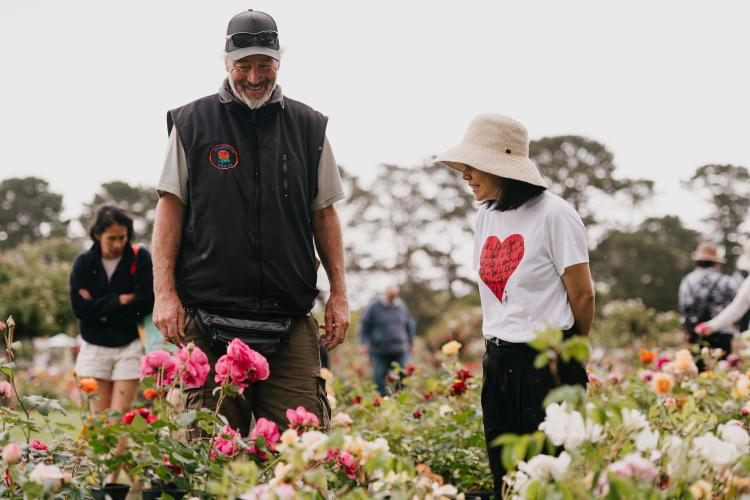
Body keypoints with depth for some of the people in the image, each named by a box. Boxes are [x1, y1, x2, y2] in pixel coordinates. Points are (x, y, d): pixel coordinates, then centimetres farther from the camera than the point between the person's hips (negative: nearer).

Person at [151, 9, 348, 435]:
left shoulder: (308, 127, 12)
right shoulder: (192, 124, 7)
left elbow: (325, 214, 14)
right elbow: (171, 209, 6)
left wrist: (339, 294, 8)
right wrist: (165, 293, -3)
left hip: (291, 319, 2)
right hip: (210, 314, -1)